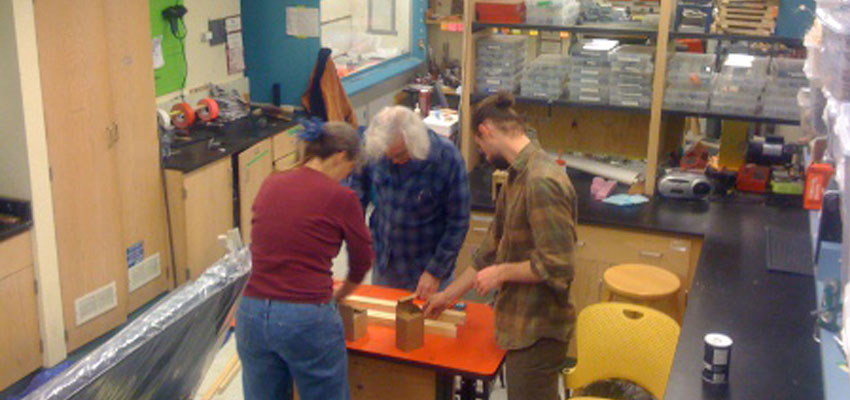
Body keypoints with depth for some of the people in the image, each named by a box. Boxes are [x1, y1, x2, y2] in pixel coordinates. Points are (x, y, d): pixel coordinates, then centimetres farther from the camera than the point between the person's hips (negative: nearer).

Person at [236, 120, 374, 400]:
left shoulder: (270, 185, 8)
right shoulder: (340, 197, -6)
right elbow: (362, 261, 5)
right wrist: (336, 295, 26)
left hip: (252, 315, 5)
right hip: (308, 321, -5)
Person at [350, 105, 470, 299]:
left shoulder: (447, 159, -25)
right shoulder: (374, 147, -16)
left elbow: (458, 223, -16)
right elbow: (360, 182, 8)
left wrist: (435, 271, -14)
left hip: (426, 262, -3)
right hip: (383, 259, 3)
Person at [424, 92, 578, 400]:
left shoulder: (542, 182, -22)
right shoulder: (518, 176, 9)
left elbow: (556, 266, -27)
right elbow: (492, 251, 17)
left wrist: (502, 272, -14)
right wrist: (448, 295, 21)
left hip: (537, 331, -9)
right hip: (522, 325, 9)